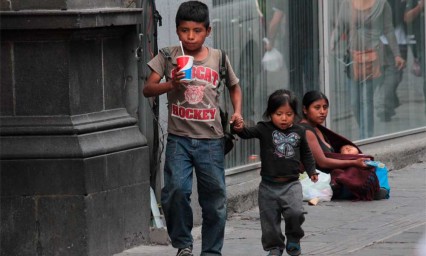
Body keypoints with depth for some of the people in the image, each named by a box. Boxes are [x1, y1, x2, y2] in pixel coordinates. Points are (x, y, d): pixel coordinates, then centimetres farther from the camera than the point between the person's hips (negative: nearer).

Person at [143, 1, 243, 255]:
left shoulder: (218, 58, 5)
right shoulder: (169, 57, 2)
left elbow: (234, 86, 20)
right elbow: (148, 89, -2)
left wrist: (237, 111, 4)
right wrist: (171, 84, -20)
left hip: (211, 139, 1)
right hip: (179, 138, -1)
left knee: (214, 197, 5)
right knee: (176, 190, -18)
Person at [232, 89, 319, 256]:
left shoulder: (299, 132, 4)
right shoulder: (264, 129, -4)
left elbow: (306, 153, 18)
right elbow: (248, 133, -20)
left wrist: (311, 171, 14)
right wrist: (240, 129, -41)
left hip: (291, 184, 0)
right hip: (269, 184, 0)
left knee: (295, 212, -18)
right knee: (270, 219, 5)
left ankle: (294, 239, 8)